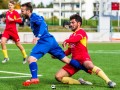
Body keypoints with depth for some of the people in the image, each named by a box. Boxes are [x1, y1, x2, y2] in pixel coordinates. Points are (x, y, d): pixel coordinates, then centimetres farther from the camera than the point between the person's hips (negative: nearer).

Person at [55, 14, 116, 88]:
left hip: (83, 57, -8)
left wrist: (66, 41, -37)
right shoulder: (72, 36, 25)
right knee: (58, 76, -6)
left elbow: (76, 38, -22)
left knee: (90, 66, -42)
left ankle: (109, 81, -44)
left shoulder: (81, 31, 2)